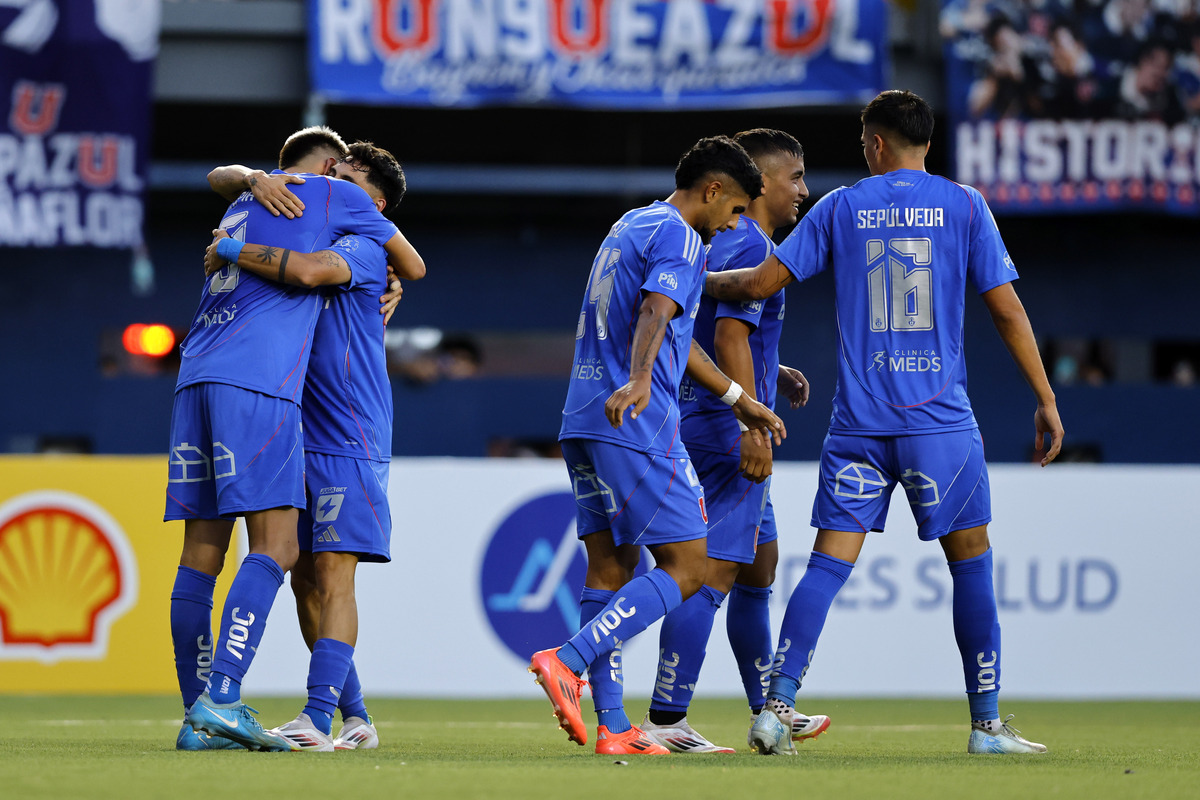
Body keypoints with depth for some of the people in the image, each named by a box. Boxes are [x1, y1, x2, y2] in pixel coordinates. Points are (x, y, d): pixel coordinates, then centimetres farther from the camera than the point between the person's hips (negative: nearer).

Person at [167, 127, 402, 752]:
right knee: (274, 547, -10)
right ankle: (221, 699, -24)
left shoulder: (243, 203, 31)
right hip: (258, 380, -7)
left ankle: (198, 718, 2)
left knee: (202, 554, 4)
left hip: (196, 375, 7)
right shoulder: (333, 194, 11)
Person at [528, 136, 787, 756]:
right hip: (640, 427, -9)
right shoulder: (678, 237, -5)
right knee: (685, 569, -5)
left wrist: (739, 399, 39)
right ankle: (568, 661, -19)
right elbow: (654, 315, -25)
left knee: (609, 569, 6)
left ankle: (613, 728, 2)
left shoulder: (630, 227, 25)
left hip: (585, 424, 9)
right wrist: (639, 381, -42)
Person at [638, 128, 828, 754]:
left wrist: (774, 375, 19)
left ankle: (768, 710, 28)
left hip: (701, 425, 11)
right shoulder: (751, 246, -13)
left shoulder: (724, 243, 18)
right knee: (713, 573, -12)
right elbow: (729, 335, -23)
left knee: (759, 567, 19)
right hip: (726, 429, -11)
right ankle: (665, 720, -16)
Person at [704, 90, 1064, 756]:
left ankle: (778, 707, -10)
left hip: (857, 424, 1)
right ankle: (987, 723, 7)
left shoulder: (839, 208, 5)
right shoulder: (964, 206, 2)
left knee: (829, 562, 1)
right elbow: (1006, 309, 1)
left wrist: (701, 279, 23)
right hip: (941, 420, -1)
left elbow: (761, 283, 4)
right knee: (970, 561, 8)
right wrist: (1046, 401, 6)